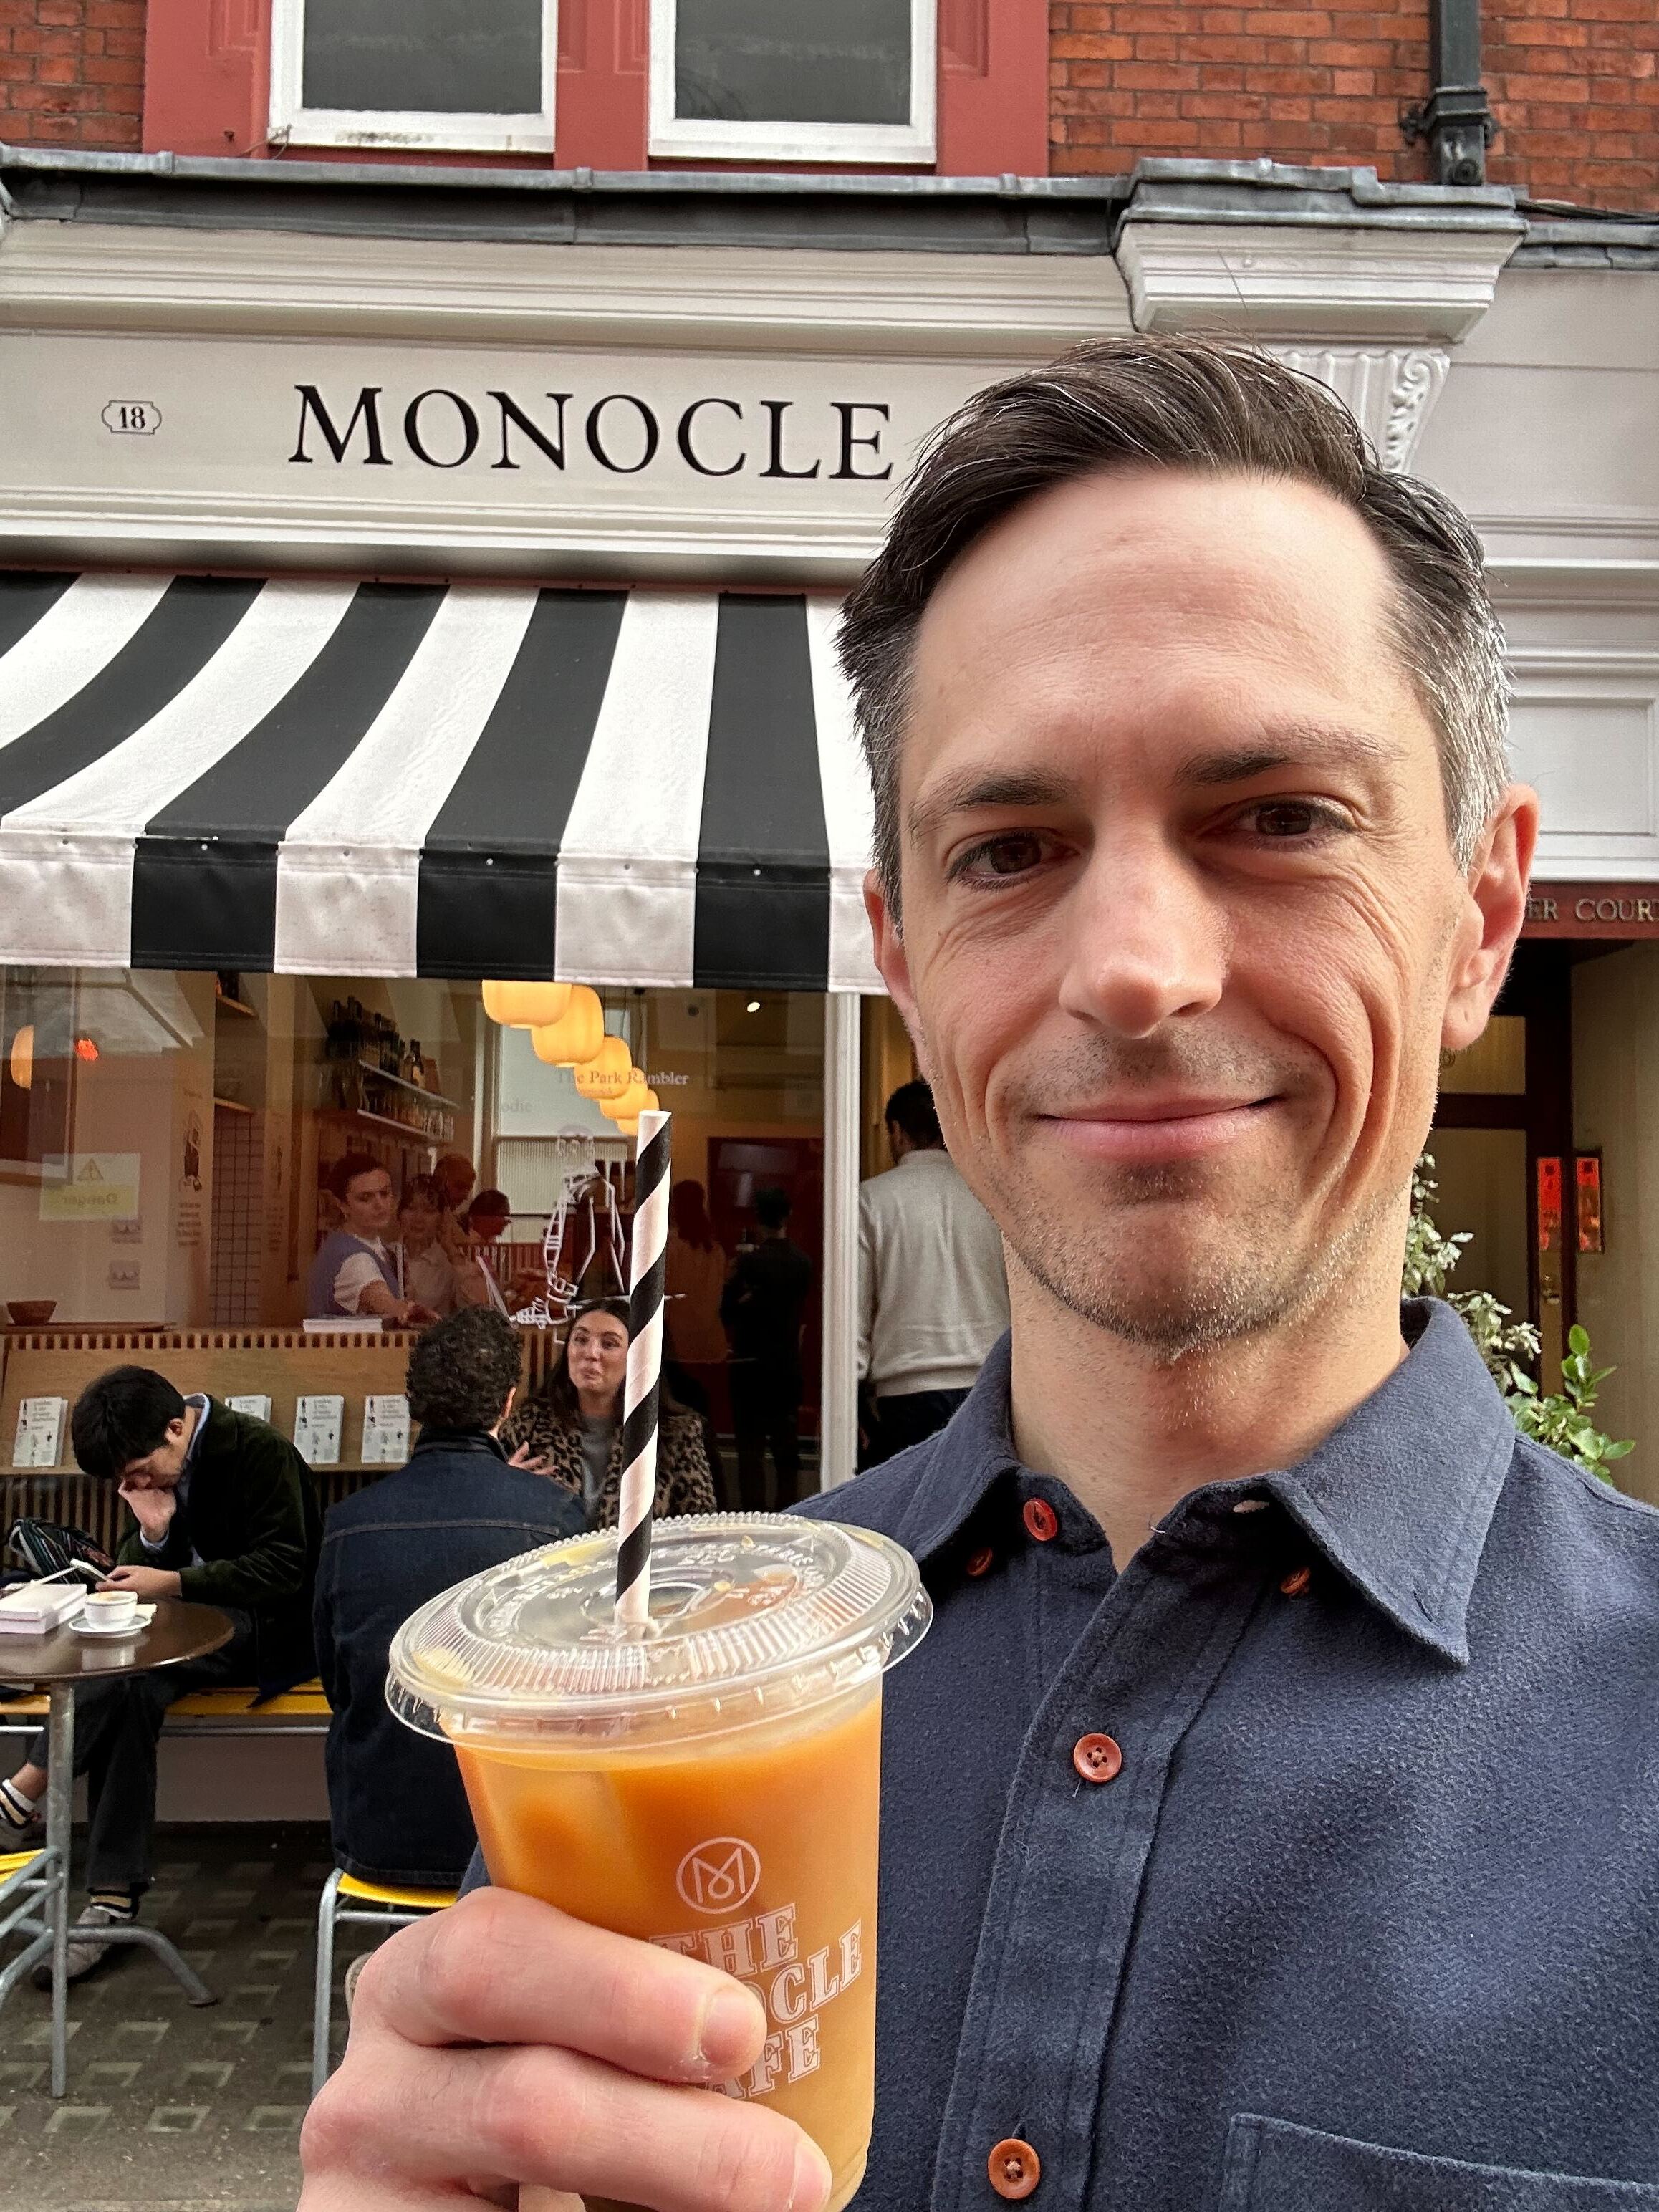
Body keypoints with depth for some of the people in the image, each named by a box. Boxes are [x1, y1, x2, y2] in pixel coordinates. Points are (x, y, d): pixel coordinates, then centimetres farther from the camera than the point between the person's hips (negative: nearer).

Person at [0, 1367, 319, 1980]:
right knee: (127, 1689, -24)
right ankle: (113, 1900, -21)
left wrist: (172, 1583, -25)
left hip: (269, 1631, -7)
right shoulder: (156, 1470, 7)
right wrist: (152, 1533, -13)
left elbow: (284, 1570, -20)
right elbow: (136, 1573, 9)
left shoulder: (259, 1451, -16)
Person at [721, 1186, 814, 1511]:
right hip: (788, 1363, 4)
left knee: (751, 1447, 0)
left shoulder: (748, 1262, -13)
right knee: (786, 1447, 13)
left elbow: (727, 1310, -10)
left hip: (751, 1363, -4)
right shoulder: (802, 1263, 1)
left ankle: (755, 1516, -4)